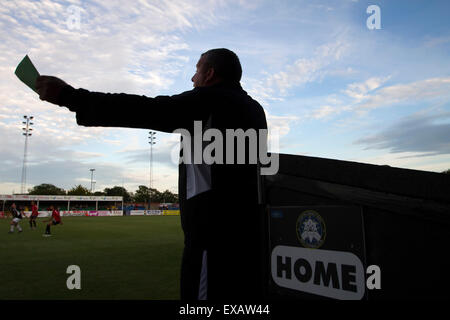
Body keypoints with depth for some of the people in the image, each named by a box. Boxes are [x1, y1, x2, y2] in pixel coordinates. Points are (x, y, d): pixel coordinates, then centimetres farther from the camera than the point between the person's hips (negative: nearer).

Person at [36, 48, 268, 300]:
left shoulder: (209, 100, -6)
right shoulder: (254, 108, 18)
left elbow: (144, 110, -13)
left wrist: (68, 95, -7)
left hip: (216, 230, -9)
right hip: (250, 229, 9)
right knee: (244, 295, 15)